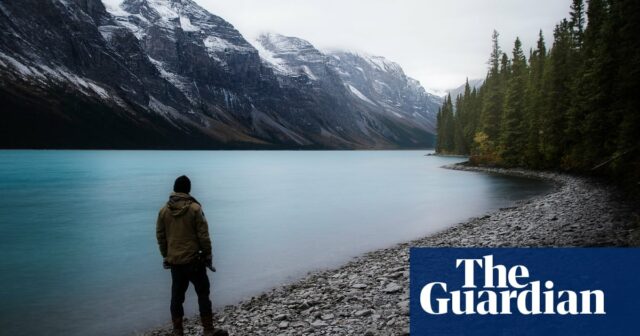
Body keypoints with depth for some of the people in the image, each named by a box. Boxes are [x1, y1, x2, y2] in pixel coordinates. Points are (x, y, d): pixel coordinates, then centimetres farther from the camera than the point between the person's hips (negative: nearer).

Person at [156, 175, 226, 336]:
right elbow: (203, 235, -10)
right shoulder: (194, 208, -11)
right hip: (194, 260, -4)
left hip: (174, 261, 4)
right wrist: (207, 255, -1)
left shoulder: (164, 210, 1)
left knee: (177, 297, 12)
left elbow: (160, 236, 7)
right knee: (203, 294, 5)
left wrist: (166, 256, 17)